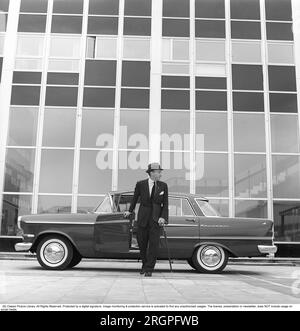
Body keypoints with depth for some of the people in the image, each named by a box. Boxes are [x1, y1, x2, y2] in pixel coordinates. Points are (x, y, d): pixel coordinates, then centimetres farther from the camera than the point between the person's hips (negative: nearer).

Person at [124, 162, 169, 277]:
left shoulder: (163, 186, 2)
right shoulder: (140, 184, -1)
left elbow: (165, 204, 4)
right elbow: (135, 198, 15)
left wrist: (163, 217, -7)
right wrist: (130, 211, 21)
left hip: (156, 219, 0)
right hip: (143, 218, 0)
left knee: (154, 244, -5)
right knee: (142, 243, 7)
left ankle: (149, 269, 5)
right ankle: (144, 264, 29)